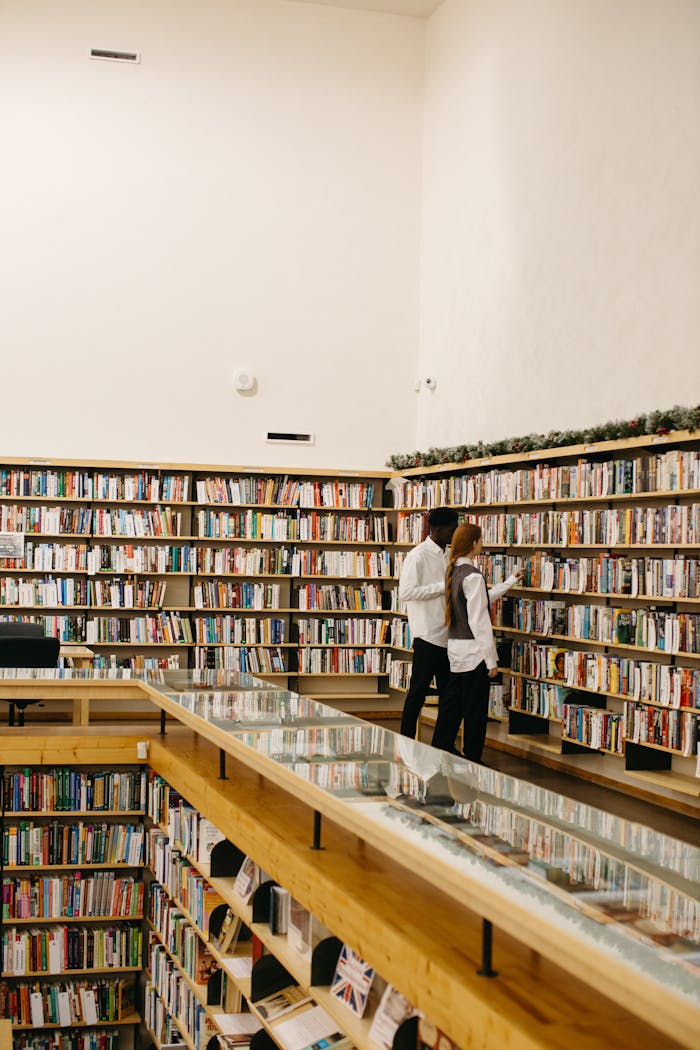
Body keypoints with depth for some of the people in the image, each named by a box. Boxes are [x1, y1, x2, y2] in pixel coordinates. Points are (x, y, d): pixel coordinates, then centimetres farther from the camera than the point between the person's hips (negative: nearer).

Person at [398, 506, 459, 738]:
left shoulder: (445, 556, 13)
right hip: (428, 634, -8)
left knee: (447, 692, 11)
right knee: (418, 691, -1)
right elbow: (406, 591, -19)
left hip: (447, 635, 8)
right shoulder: (418, 556, -10)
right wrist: (443, 587, -19)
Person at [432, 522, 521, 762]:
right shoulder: (472, 576, -18)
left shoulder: (455, 571, 9)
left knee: (452, 705, 15)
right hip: (473, 652, -9)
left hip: (455, 648, 9)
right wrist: (491, 659, -15)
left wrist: (510, 582, 33)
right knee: (475, 711, 2)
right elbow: (479, 621, -19)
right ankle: (472, 760, 9)